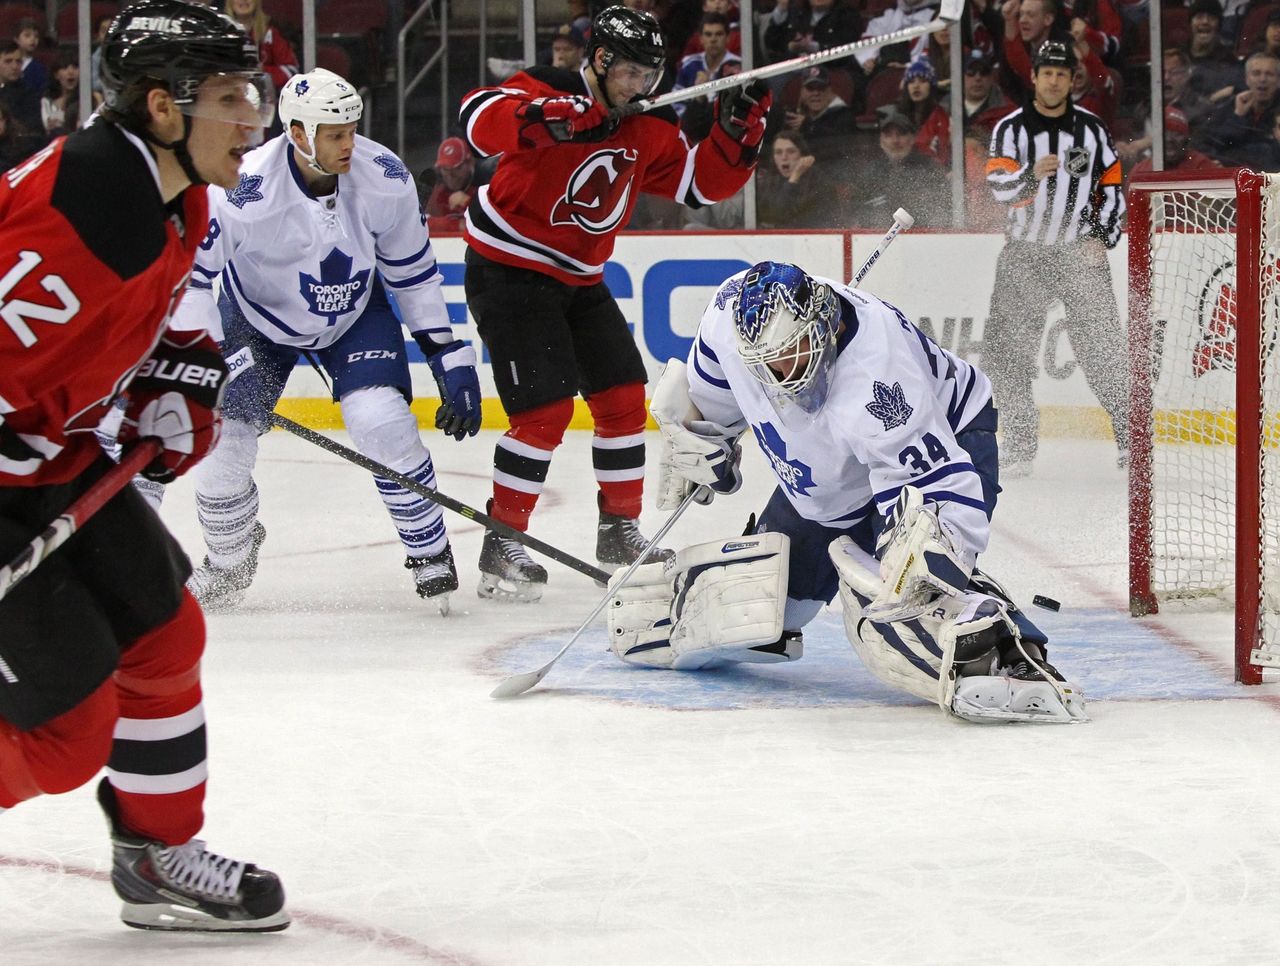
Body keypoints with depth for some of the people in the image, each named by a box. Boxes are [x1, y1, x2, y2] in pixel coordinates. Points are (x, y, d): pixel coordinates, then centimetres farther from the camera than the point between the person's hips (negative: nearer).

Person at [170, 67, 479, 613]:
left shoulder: (383, 177, -23)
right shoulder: (243, 192, -34)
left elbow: (413, 273, -8)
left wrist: (450, 358, -8)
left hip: (354, 314, 1)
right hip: (257, 317, -1)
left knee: (382, 421, -22)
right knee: (220, 441, -9)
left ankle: (430, 554, -2)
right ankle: (227, 564, 21)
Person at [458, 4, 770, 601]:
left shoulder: (649, 131, 6)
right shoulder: (548, 92, -17)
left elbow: (702, 184, 9)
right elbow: (478, 120, -35)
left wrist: (737, 131, -7)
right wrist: (539, 120, -52)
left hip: (579, 280, 8)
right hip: (508, 272, -8)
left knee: (623, 396, 8)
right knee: (545, 409, -15)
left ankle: (620, 530, 25)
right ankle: (501, 547, -6)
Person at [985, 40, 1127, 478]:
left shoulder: (1092, 129, 3)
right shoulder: (1011, 128, -2)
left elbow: (1112, 189, 9)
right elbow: (998, 185, -16)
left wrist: (1101, 238, -5)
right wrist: (1031, 173, -37)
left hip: (1080, 252, 0)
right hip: (1024, 251, 0)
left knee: (1102, 347, -6)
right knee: (1006, 348, -7)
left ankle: (1130, 436, 4)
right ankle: (1020, 445, 3)